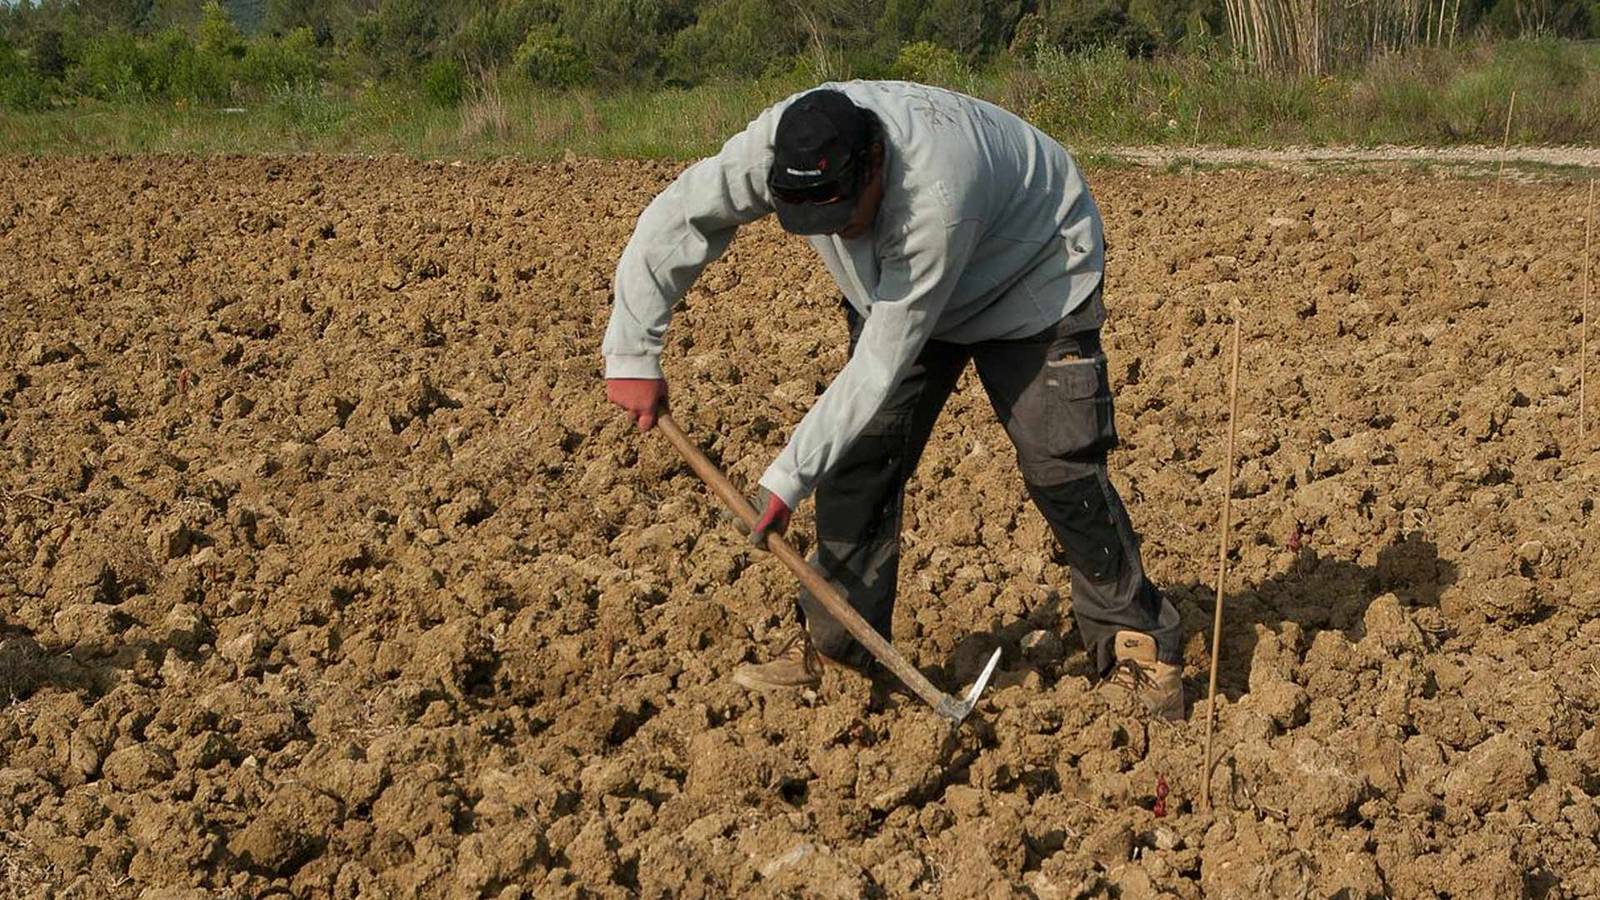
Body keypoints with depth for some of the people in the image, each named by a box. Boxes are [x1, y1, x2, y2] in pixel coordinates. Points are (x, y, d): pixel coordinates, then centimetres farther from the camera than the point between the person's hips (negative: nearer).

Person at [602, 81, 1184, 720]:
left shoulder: (937, 195, -45)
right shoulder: (779, 148, -31)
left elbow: (885, 363, -38)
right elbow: (672, 224, -18)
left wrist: (788, 477, -35)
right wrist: (632, 355, -22)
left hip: (1034, 278, -5)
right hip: (893, 282, 5)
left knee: (1061, 467, -13)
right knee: (860, 453, -3)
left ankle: (1135, 642, 1)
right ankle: (831, 642, 8)